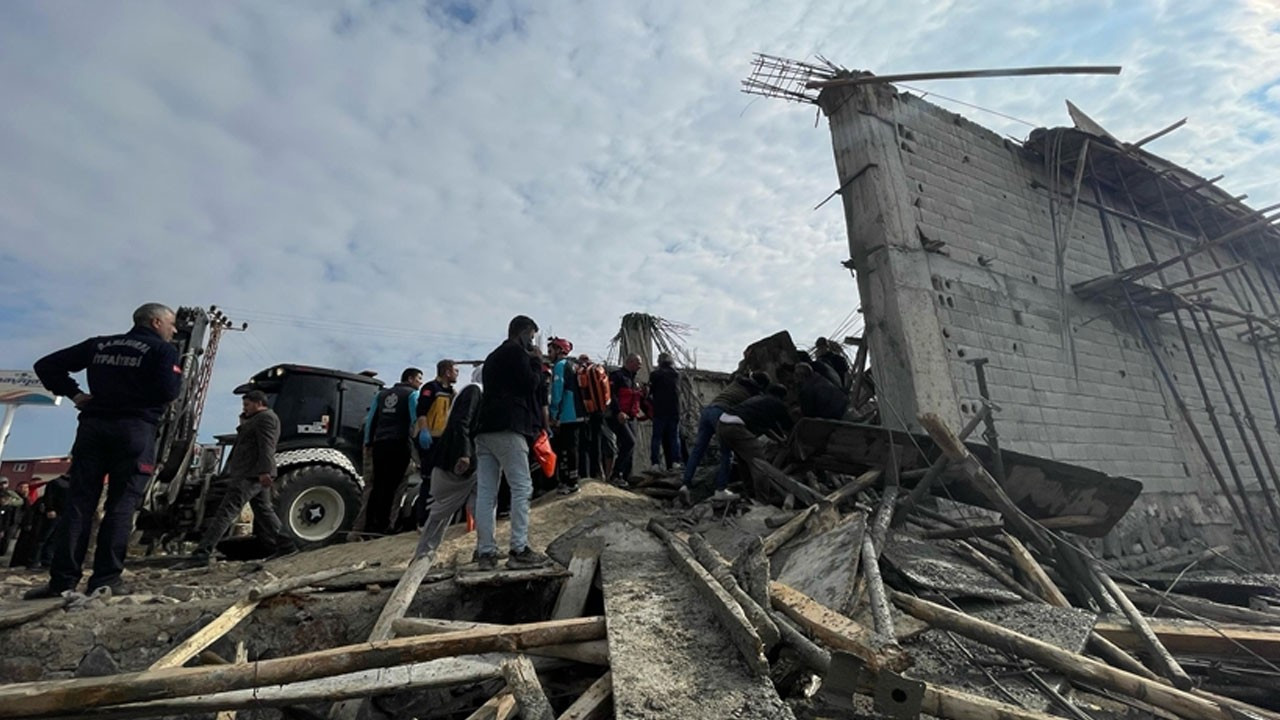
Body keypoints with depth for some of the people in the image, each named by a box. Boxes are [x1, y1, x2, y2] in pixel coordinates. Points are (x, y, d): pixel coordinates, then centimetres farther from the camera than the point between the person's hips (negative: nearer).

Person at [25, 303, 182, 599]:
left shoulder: (99, 345, 19)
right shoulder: (164, 350, 0)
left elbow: (46, 365, 19)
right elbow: (169, 392, -15)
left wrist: (73, 393, 16)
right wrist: (177, 374, 5)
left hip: (93, 426, 5)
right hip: (135, 429, -5)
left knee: (78, 502, 5)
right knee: (121, 505, -3)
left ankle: (62, 579, 2)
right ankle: (105, 580, -4)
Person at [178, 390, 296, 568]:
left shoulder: (265, 417, -9)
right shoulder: (256, 420, 26)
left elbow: (266, 446, -21)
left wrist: (264, 471, -29)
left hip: (251, 475, -11)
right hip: (258, 475, 11)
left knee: (226, 512, -10)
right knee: (264, 511, 12)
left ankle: (202, 554, -10)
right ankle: (285, 544, 14)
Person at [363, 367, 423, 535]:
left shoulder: (382, 393, 20)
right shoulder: (412, 394, 1)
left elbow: (371, 419, 17)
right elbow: (415, 420, -9)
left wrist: (368, 442, 19)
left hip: (380, 444, 6)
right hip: (399, 444, -6)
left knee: (378, 484, 11)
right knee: (390, 485, -3)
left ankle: (370, 524, 11)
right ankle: (382, 524, -3)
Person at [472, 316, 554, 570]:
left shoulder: (493, 356, 27)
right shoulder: (517, 351, -1)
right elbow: (530, 383, -9)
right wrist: (537, 361, 5)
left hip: (485, 428, 9)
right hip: (507, 428, -9)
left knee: (486, 491, 4)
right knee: (522, 487, -6)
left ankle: (485, 552, 6)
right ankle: (519, 550, -7)